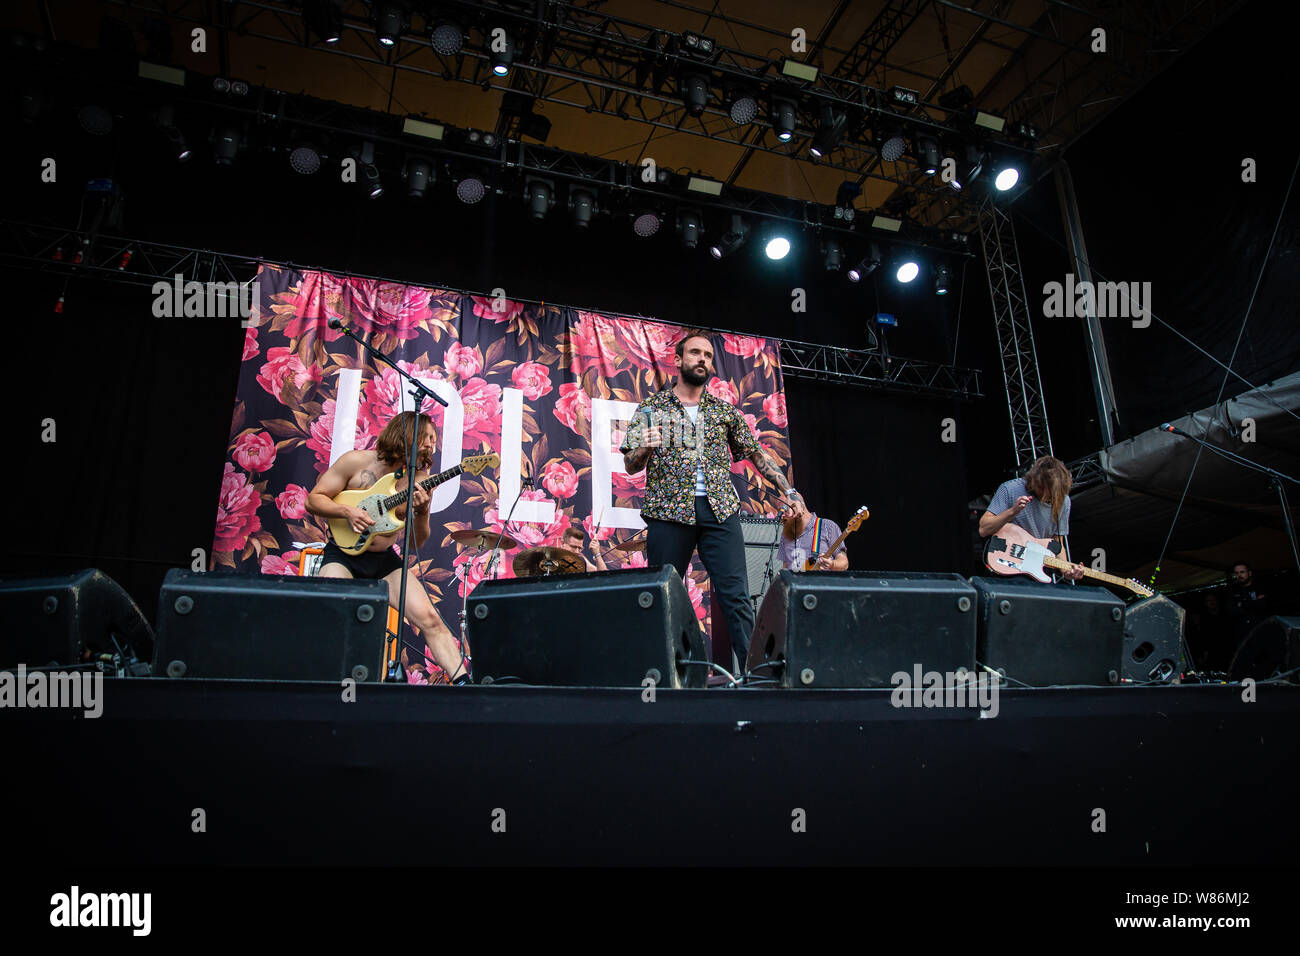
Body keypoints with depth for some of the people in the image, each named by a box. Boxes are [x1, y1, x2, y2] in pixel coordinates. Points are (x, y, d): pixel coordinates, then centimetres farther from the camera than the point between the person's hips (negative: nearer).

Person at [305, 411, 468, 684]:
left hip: (385, 560, 2)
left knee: (429, 619, -15)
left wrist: (422, 513, -18)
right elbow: (313, 499, -1)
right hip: (343, 553, -2)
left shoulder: (420, 480, -1)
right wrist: (347, 511, -18)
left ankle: (462, 681, -13)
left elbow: (416, 543, 2)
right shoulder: (357, 461, -7)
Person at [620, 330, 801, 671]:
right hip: (669, 511, -1)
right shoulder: (651, 409, 11)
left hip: (720, 510, 2)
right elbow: (630, 466, 7)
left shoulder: (724, 410, 17)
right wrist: (645, 449, -16)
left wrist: (788, 490, 8)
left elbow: (756, 453, 19)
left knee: (735, 594, -6)